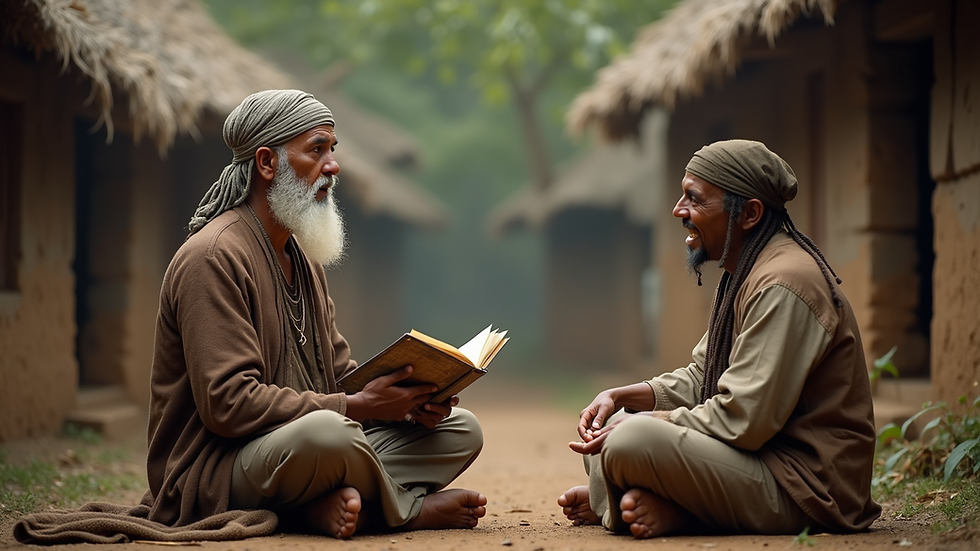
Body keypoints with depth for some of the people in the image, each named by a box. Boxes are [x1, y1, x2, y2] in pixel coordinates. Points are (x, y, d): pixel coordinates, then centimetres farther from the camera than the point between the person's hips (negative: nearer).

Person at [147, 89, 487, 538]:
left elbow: (339, 372, 19)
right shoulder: (214, 258, -15)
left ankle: (331, 505, -18)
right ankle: (408, 508, -8)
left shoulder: (302, 257, 18)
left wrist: (408, 401, -3)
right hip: (214, 471, -9)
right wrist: (357, 407, -23)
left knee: (460, 429, 3)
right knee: (326, 431, -40)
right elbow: (228, 404, -24)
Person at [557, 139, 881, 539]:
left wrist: (638, 425, -14)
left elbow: (742, 420, -24)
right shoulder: (742, 275, 14)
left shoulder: (782, 286, -20)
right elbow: (700, 377, 20)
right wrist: (619, 397, 4)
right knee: (609, 420, 15)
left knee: (630, 442, -30)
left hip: (803, 491, -11)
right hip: (766, 459, 11)